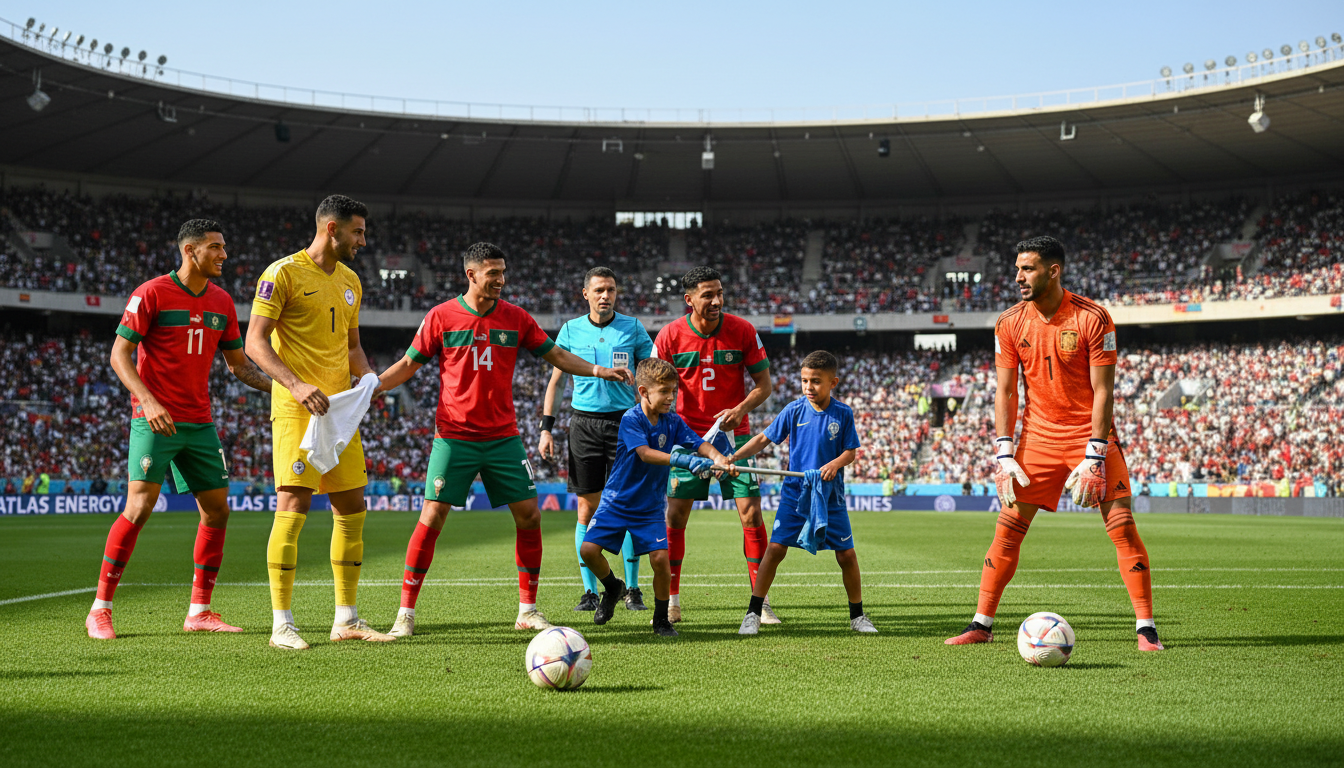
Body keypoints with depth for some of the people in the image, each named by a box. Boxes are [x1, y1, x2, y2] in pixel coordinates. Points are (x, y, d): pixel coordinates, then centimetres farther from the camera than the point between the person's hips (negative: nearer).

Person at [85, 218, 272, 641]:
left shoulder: (222, 301, 10)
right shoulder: (152, 294, -7)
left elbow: (239, 364, 17)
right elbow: (119, 354, -10)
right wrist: (148, 401, -23)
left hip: (200, 423, 7)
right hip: (154, 421, -6)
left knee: (216, 510, 4)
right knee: (140, 507, -14)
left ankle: (199, 612, 13)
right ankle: (100, 609, -3)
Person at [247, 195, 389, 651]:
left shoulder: (350, 281, 16)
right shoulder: (283, 274, -7)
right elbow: (255, 343, -12)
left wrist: (368, 378, 4)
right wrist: (296, 385, -25)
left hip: (341, 409, 8)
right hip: (296, 409, -7)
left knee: (352, 508, 7)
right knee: (293, 507, -11)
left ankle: (346, 619, 16)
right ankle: (281, 625, -5)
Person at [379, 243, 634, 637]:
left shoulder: (516, 318, 5)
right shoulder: (441, 317, -2)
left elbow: (556, 355, 9)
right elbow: (408, 365, 5)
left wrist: (598, 370, -4)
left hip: (503, 437, 3)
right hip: (453, 437, -3)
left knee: (529, 515, -1)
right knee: (431, 517, -8)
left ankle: (527, 609, 12)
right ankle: (406, 612, 3)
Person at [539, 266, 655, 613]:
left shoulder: (632, 328, 4)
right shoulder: (571, 330, 6)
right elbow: (556, 379, 11)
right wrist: (546, 428, 5)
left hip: (624, 422, -1)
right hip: (584, 423, 1)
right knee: (587, 509, -1)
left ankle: (632, 589, 8)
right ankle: (590, 591, 7)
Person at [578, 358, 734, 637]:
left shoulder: (673, 423, -1)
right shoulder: (631, 420, -16)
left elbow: (701, 445, -12)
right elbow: (645, 453, -31)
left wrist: (718, 459, -35)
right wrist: (681, 460, -44)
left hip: (649, 508, 3)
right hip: (616, 502, -2)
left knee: (660, 557, -15)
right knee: (589, 549, -15)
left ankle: (661, 619, 6)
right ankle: (612, 587, 18)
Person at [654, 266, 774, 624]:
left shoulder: (742, 331, -6)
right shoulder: (670, 336, -7)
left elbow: (764, 383, 0)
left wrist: (741, 409, -17)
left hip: (734, 433, 0)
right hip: (688, 434, 0)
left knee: (751, 513, -7)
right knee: (674, 516, -3)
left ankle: (761, 602, 3)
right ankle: (671, 603, 8)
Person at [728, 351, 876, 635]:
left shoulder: (843, 414, -4)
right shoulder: (794, 410, -4)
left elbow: (851, 451, -1)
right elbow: (764, 439, 1)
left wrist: (836, 463, -23)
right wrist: (731, 458, -8)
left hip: (831, 495, 0)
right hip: (795, 492, 0)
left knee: (847, 554, 2)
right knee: (775, 548, -8)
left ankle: (857, 616, 21)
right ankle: (753, 614, 2)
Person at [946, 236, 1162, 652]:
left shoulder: (1092, 318, -14)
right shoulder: (1009, 323, -3)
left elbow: (1103, 391, -13)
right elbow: (1005, 391, 2)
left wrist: (1095, 456, -18)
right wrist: (1004, 453, -7)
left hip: (1089, 432, -3)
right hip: (1038, 434, 3)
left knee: (1122, 526, -8)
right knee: (1008, 527, -1)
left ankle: (1146, 628, -1)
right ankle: (981, 624, 7)